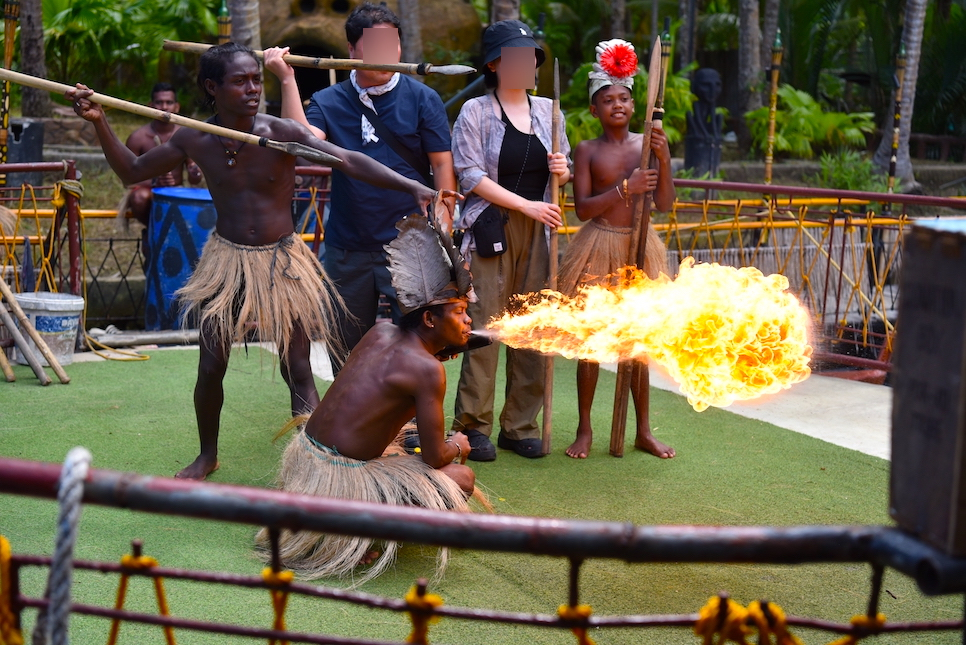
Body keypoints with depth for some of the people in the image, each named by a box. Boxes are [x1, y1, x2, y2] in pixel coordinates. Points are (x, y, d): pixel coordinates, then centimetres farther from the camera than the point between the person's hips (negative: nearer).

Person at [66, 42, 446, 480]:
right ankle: (208, 454, 30)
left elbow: (349, 161, -26)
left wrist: (411, 186, -38)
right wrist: (99, 123, -4)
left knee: (297, 370, -2)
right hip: (226, 259, 2)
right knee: (210, 367, 6)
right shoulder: (194, 140, -6)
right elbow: (131, 172, 8)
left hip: (282, 261, -2)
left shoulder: (280, 133, -15)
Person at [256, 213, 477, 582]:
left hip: (303, 454, 8)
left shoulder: (380, 333, 4)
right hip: (340, 480, -8)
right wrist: (457, 446, 12)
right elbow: (435, 457, -12)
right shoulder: (427, 369, -17)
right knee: (461, 478, -1)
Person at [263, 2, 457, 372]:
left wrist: (442, 229, -8)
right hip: (347, 249, 3)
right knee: (347, 353, 14)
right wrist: (287, 80, -16)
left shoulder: (421, 98, 0)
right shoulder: (329, 102, 5)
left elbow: (442, 165, -1)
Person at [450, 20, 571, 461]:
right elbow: (469, 175, -9)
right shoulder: (475, 111, -1)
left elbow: (565, 167, 23)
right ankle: (474, 425, 4)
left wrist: (563, 169, -3)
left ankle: (520, 426, 13)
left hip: (539, 233, 5)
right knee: (484, 326, -7)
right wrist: (527, 205, -15)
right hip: (491, 230, -4)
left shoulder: (547, 110, 14)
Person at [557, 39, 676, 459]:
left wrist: (664, 159, -14)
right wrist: (626, 187, -20)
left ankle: (643, 432, 19)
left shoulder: (648, 144, 3)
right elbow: (583, 208, -10)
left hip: (639, 247, 2)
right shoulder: (587, 151, -2)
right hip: (598, 247, -2)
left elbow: (665, 204, -2)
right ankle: (584, 429, 15)